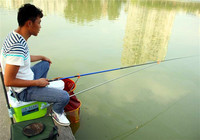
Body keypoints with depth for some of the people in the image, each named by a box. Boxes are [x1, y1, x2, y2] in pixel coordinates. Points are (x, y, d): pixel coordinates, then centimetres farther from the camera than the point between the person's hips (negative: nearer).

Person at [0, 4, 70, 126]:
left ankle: (43, 90, 34)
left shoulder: (15, 35, -2)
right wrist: (37, 82, -21)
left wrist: (41, 57, 22)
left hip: (27, 79, 10)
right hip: (24, 91, -10)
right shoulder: (17, 47, -33)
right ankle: (57, 112, 16)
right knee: (64, 97, -18)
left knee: (45, 63, 29)